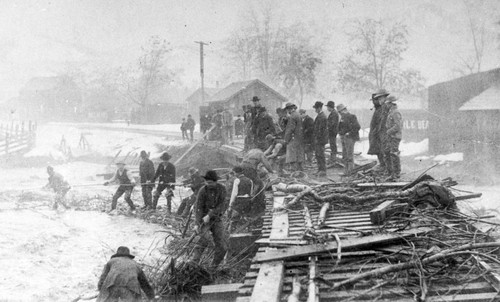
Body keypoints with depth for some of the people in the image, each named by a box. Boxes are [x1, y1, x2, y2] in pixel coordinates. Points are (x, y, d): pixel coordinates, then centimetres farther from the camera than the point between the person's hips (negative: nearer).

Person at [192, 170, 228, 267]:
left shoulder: (221, 188, -7)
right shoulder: (203, 191, -13)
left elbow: (221, 205, -12)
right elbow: (198, 208, -18)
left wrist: (209, 215, -23)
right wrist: (197, 224, -29)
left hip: (216, 219, 3)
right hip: (203, 219, -3)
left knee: (222, 246, -5)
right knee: (205, 239, -30)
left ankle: (214, 266, 11)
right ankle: (194, 262, -28)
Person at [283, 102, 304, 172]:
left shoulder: (292, 117, -15)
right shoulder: (298, 115, 15)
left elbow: (290, 129, -19)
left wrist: (286, 139, -13)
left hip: (293, 139, -10)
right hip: (299, 139, 10)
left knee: (292, 157, -8)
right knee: (298, 156, 14)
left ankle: (296, 170, -12)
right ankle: (300, 170, 19)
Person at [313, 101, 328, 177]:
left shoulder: (322, 116, -17)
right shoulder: (319, 115, 16)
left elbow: (321, 129, -21)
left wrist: (317, 138, -20)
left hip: (320, 138, -10)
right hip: (317, 138, 10)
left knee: (320, 155, -7)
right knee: (317, 154, 14)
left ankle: (323, 171, -4)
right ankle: (320, 170, 21)